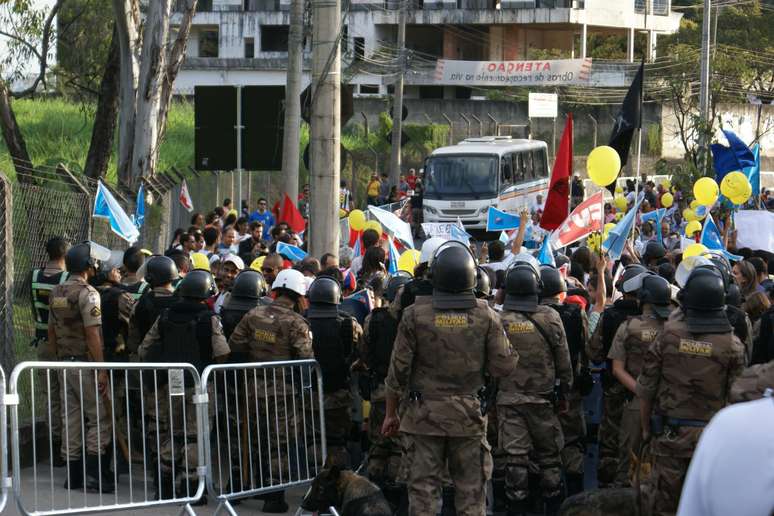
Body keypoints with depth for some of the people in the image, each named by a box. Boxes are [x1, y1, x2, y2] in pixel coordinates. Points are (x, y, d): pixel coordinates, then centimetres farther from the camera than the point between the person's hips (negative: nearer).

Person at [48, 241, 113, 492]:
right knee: (100, 418, -3)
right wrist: (102, 370, -18)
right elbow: (93, 334, -18)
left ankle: (73, 475, 12)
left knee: (72, 418, 10)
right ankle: (95, 473, -9)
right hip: (86, 363, -8)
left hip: (65, 363, 8)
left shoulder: (56, 293, 10)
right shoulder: (87, 293, -14)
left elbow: (51, 331, 15)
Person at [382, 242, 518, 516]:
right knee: (471, 492, 7)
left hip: (423, 415, -1)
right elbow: (503, 367, -4)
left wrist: (391, 413, 7)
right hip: (469, 416, 1)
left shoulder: (415, 314, -6)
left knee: (423, 488, 4)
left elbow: (398, 370, -3)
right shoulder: (486, 315, -4)